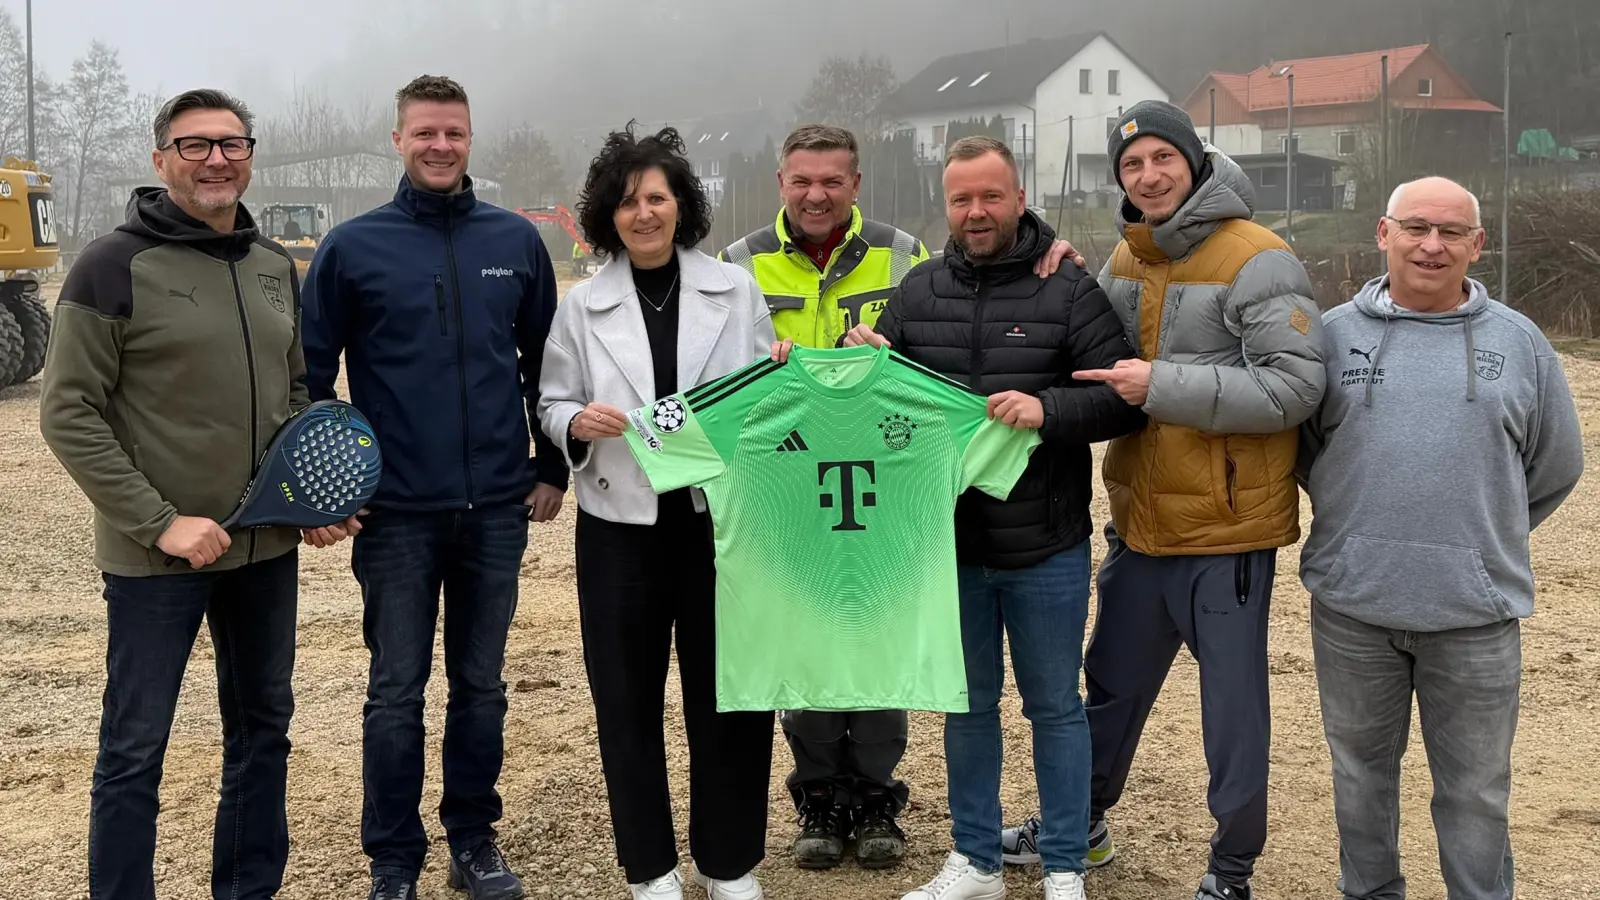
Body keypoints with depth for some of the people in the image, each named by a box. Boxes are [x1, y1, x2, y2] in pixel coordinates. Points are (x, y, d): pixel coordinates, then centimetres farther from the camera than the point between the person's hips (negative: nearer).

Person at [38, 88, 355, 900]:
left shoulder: (276, 268, 8)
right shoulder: (114, 265, -10)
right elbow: (68, 414, -11)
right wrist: (160, 523, -17)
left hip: (267, 549, 6)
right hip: (154, 559, -6)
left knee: (263, 729, 16)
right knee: (134, 749, 3)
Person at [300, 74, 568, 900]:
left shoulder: (516, 242, 4)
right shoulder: (352, 247, -2)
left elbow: (545, 364, 11)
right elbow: (310, 372, 1)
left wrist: (552, 468, 8)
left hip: (497, 508, 2)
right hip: (396, 512, -2)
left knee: (481, 684, 12)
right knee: (396, 692, 6)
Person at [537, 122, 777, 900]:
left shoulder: (736, 289, 5)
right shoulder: (582, 304, 4)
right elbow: (551, 405, 5)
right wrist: (579, 422, -15)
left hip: (721, 516, 0)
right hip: (622, 524, 0)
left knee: (729, 691, 6)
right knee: (628, 698, 7)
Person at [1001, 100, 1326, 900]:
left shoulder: (1257, 260, -13)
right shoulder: (1127, 259, 10)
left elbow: (1295, 388, -20)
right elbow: (1099, 367, 20)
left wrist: (1164, 385, -23)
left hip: (1227, 530, -7)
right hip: (1142, 523, 7)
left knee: (1233, 705, 6)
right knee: (1114, 683, 21)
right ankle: (1079, 824, 40)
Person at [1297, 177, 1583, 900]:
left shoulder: (1518, 342, 3)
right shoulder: (1334, 333, 2)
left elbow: (1554, 466, 12)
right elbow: (1299, 448, 12)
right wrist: (1357, 526, 11)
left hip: (1477, 611, -1)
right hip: (1351, 603, 1)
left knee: (1475, 789, 10)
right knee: (1361, 769, 16)